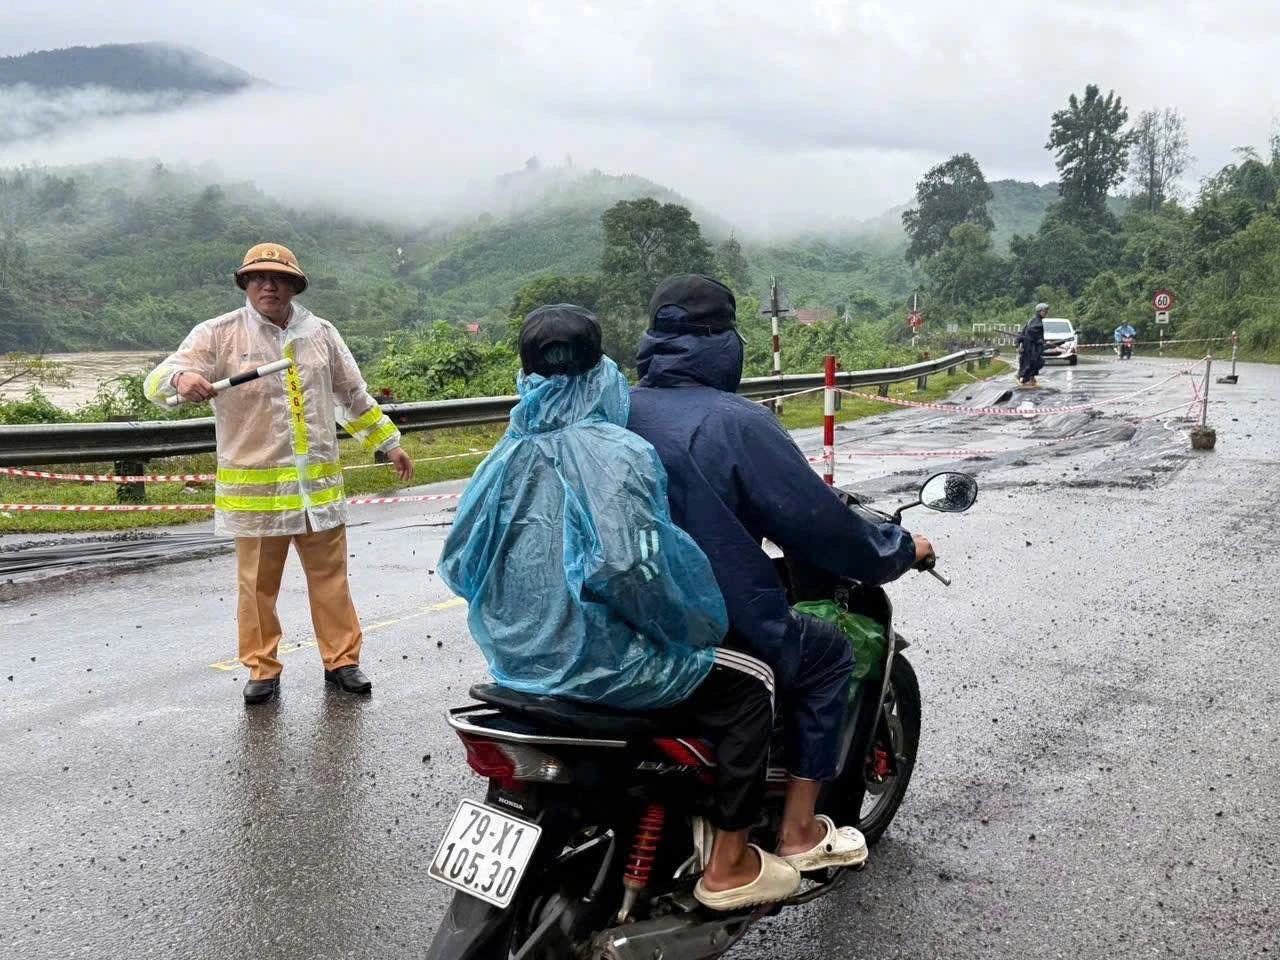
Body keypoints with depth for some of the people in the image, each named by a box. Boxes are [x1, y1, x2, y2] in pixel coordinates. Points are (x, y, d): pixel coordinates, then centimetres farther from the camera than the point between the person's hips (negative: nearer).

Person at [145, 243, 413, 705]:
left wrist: (390, 444, 23)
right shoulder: (218, 335, -2)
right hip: (255, 488, -3)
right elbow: (158, 383, -12)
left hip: (319, 482, 3)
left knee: (330, 575, 8)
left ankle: (342, 660, 21)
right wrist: (182, 378, -36)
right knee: (258, 583, 5)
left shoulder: (321, 333, 9)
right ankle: (262, 669, 19)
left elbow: (355, 397, 21)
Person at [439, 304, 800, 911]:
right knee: (750, 687, 8)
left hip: (519, 656, 8)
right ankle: (729, 867, 12)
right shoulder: (617, 454, -18)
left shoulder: (506, 457, 4)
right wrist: (696, 630, -13)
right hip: (596, 660, -8)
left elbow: (457, 562, 7)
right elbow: (634, 566, -30)